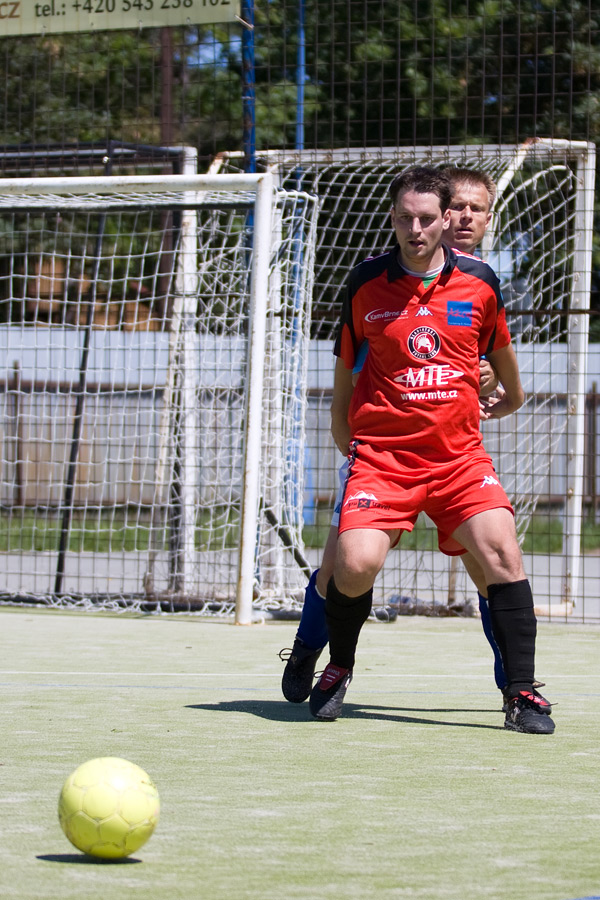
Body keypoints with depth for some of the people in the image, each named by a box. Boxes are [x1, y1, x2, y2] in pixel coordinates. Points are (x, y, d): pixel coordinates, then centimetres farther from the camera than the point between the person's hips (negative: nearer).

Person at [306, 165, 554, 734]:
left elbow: (499, 345, 22)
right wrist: (342, 428, 22)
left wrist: (511, 396, 36)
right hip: (381, 449, -1)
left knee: (501, 552, -19)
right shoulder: (367, 282, 0)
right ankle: (337, 670, 10)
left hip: (459, 453, 1)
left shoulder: (479, 280, 2)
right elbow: (346, 358, 15)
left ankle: (522, 695, -8)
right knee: (356, 564, -20)